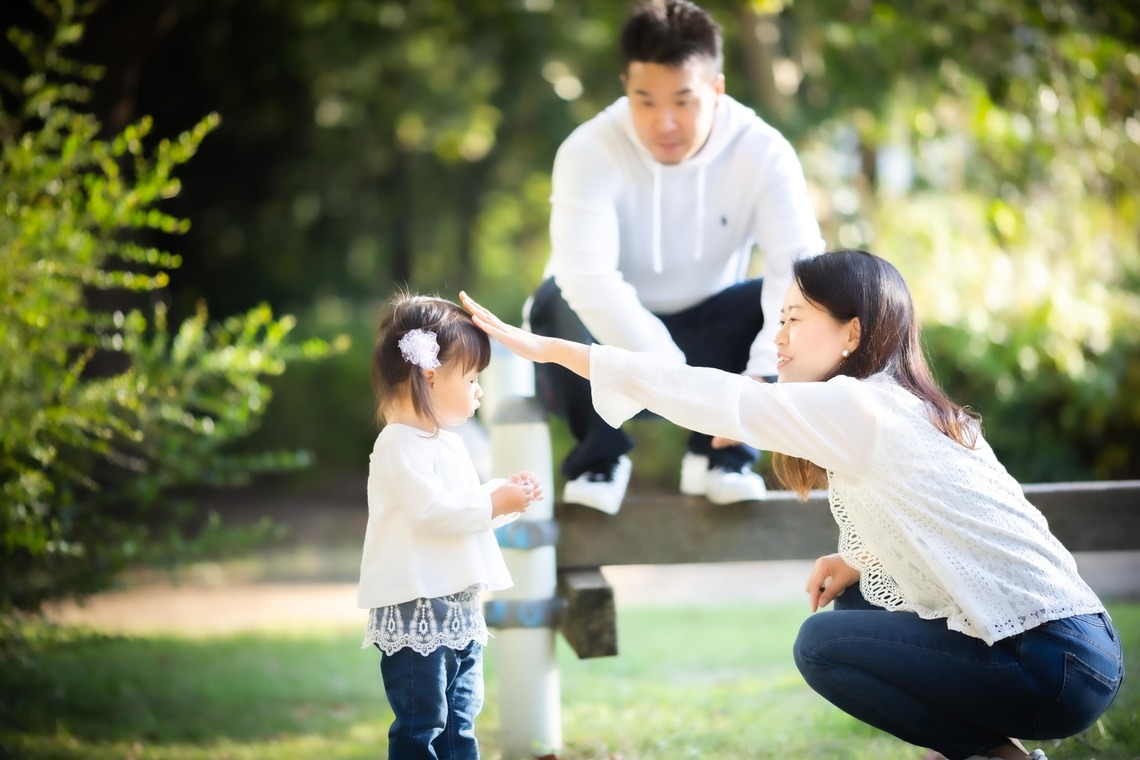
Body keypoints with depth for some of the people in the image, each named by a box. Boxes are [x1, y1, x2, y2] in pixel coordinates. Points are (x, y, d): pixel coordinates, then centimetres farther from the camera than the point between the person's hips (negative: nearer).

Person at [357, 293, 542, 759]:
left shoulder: (446, 443, 16)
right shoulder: (400, 445, -16)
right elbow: (430, 511, -25)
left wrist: (504, 495, 8)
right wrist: (494, 504, -19)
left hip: (458, 607, 10)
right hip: (416, 610, -10)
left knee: (459, 722, 15)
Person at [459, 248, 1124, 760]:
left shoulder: (858, 409, -12)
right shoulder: (914, 410, 15)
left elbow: (716, 399, -13)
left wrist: (548, 348, -10)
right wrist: (861, 561, 7)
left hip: (1058, 665, -9)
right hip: (1074, 638, 9)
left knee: (823, 645, -2)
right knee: (855, 598, 19)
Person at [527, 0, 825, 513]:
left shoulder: (762, 152, -17)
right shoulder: (590, 152, -25)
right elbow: (587, 278, -39)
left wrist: (764, 375, -44)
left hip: (706, 339, 2)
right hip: (605, 350, -2)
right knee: (562, 302, -33)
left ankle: (718, 450, -8)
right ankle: (599, 453, -11)